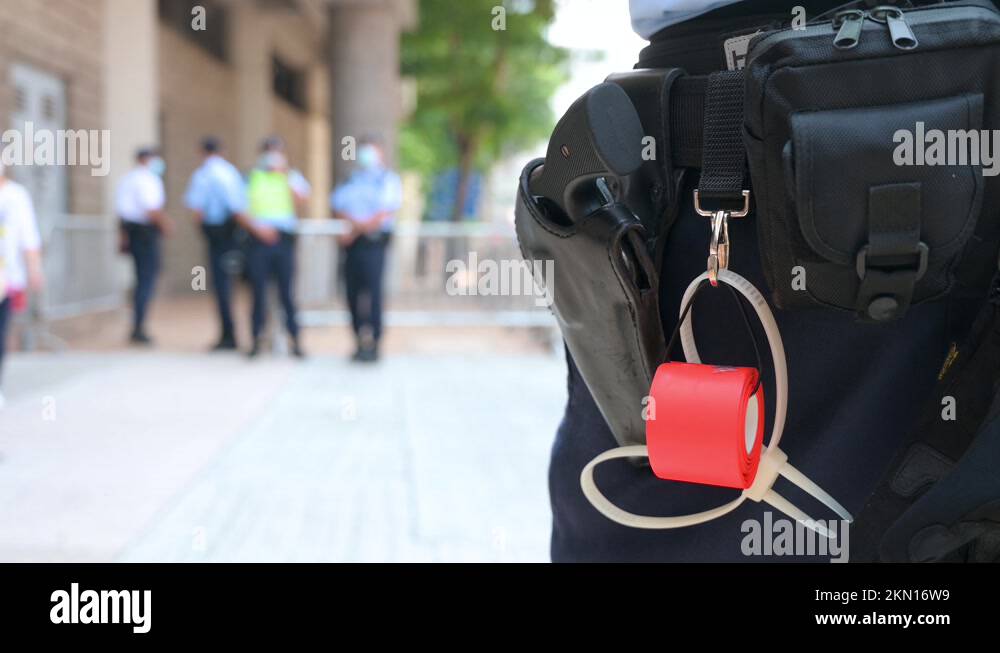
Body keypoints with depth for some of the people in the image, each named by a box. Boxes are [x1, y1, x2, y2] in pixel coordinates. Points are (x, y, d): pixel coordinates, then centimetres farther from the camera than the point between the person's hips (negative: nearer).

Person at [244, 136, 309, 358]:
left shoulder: (293, 177, 12)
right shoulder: (253, 177, 11)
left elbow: (302, 203, -4)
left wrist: (287, 177, -7)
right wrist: (257, 226, -10)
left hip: (284, 239, 0)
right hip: (258, 239, 0)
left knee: (287, 291, -2)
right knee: (259, 290, 1)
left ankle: (295, 340, 3)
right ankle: (257, 338, 8)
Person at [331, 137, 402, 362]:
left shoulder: (388, 180, 6)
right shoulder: (352, 182, 22)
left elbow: (387, 212, -6)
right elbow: (337, 205, 8)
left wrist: (356, 230, -9)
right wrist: (356, 222, -12)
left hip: (373, 242, -5)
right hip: (351, 243, 5)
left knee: (373, 291, -12)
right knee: (353, 293, 2)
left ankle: (373, 343, -11)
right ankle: (360, 342, 9)